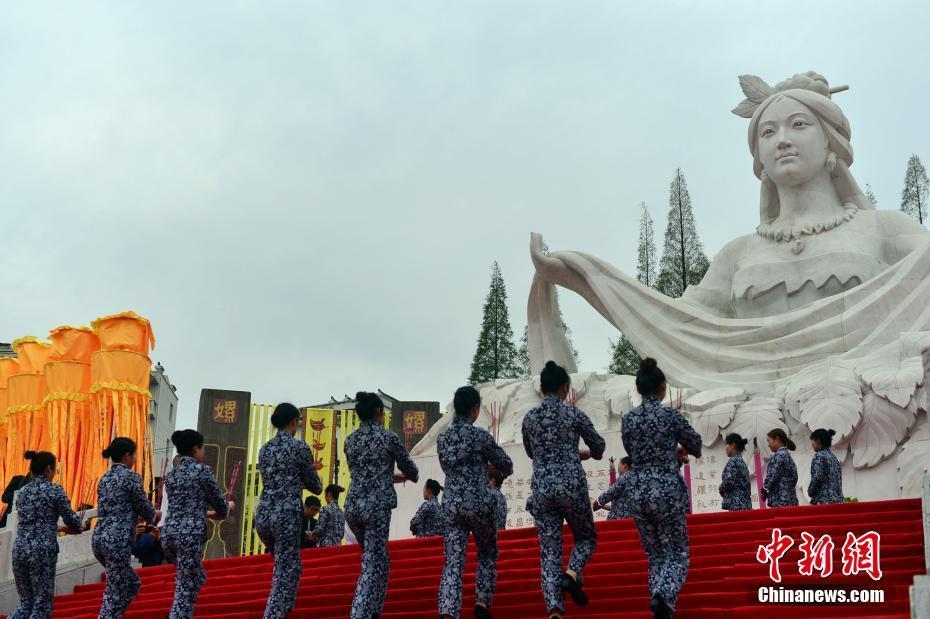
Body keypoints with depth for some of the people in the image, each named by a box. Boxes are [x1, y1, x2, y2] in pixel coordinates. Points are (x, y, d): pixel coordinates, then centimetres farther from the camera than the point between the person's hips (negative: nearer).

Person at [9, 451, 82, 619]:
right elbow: (70, 518, 1)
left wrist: (58, 528, 30)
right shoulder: (54, 490, -4)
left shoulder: (22, 491, 13)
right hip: (43, 550, -6)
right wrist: (78, 528, 24)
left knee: (26, 602, 15)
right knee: (42, 604, 2)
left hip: (19, 549, 6)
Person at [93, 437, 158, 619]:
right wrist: (154, 515, 20)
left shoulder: (104, 479, 16)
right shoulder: (131, 476, -7)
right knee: (115, 593, -3)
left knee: (132, 583, 21)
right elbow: (144, 508, -2)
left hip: (99, 537, 8)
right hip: (118, 540, -8)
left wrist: (135, 517, 28)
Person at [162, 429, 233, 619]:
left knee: (197, 578, 25)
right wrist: (228, 507, 28)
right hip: (190, 535, -7)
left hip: (169, 533, 7)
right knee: (186, 588, -5)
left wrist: (208, 513, 37)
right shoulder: (202, 470, -3)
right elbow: (220, 504, 4)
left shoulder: (170, 475, 16)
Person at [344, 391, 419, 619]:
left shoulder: (350, 440, 12)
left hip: (352, 505, 6)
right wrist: (412, 476, 33)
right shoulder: (388, 437, -2)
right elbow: (410, 469, 9)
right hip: (377, 506, -6)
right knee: (372, 566, -6)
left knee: (380, 559, 21)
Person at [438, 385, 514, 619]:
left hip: (452, 505, 3)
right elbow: (506, 466, 3)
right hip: (480, 503, -3)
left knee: (453, 562, -2)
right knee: (488, 555, 19)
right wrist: (490, 463, 26)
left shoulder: (442, 438, 8)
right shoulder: (481, 435, -7)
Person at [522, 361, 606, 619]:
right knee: (586, 536, 20)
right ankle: (572, 573, -9)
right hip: (572, 485, -3)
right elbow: (599, 445, 12)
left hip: (542, 488, 3)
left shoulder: (529, 418, 6)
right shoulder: (574, 414, -2)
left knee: (549, 551, 4)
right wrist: (589, 454, 34)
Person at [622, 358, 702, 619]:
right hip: (668, 490, -4)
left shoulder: (627, 419, 5)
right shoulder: (670, 414, -6)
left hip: (638, 491, 4)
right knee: (677, 553, 3)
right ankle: (663, 595, -24)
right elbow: (696, 445, 6)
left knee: (655, 555, 14)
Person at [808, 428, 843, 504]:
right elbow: (838, 479, 19)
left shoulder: (819, 456, -6)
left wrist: (810, 492, 1)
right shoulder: (833, 456, 20)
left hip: (824, 499, -8)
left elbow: (816, 478, -15)